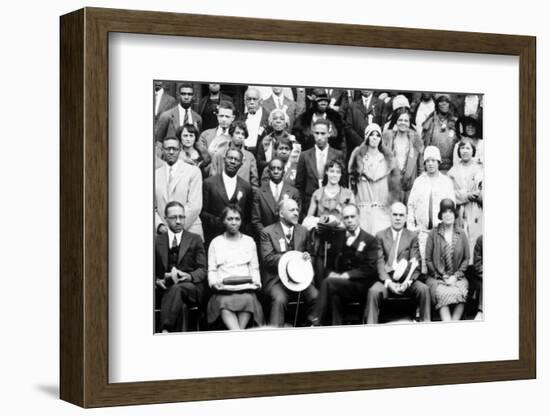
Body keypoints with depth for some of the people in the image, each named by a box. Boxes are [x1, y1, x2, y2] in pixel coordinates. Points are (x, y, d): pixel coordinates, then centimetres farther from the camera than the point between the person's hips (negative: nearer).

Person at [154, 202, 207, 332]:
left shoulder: (195, 240, 16)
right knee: (181, 305, -38)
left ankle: (164, 330, -47)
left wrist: (190, 276, -14)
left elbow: (202, 270, 9)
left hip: (191, 286, -1)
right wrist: (157, 280, -10)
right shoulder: (157, 241, 19)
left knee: (176, 288, -39)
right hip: (164, 287, 1)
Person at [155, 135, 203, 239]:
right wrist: (160, 225, -8)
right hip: (163, 234, 2)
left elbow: (195, 205, -6)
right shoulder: (156, 174, 12)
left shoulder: (193, 171, 2)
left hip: (189, 232, -2)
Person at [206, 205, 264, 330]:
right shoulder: (216, 242, 19)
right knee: (224, 303, -36)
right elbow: (211, 269, 14)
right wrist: (214, 282, -7)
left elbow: (254, 267, 19)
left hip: (246, 287, 1)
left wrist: (256, 281, -1)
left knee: (248, 300, -35)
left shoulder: (249, 241, 22)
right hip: (223, 289, -1)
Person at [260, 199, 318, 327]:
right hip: (276, 280, -4)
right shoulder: (267, 232, 1)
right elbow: (268, 258, -9)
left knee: (316, 296, -23)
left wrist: (307, 257, 0)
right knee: (279, 299, -33)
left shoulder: (303, 231, 16)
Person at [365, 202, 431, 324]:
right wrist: (388, 282, -16)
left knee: (424, 289, -28)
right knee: (373, 291, -31)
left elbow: (415, 264, 4)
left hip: (406, 280, 1)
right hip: (386, 279, -1)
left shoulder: (412, 236, 12)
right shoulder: (380, 236, 9)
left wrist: (408, 282, -16)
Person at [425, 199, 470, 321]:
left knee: (459, 293, -33)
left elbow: (466, 258, 11)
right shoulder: (433, 234, 6)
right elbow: (428, 259, 4)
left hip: (457, 277, 2)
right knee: (443, 294, -34)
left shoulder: (461, 234, 11)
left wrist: (456, 276, -3)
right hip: (437, 277, -2)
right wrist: (442, 276, -5)